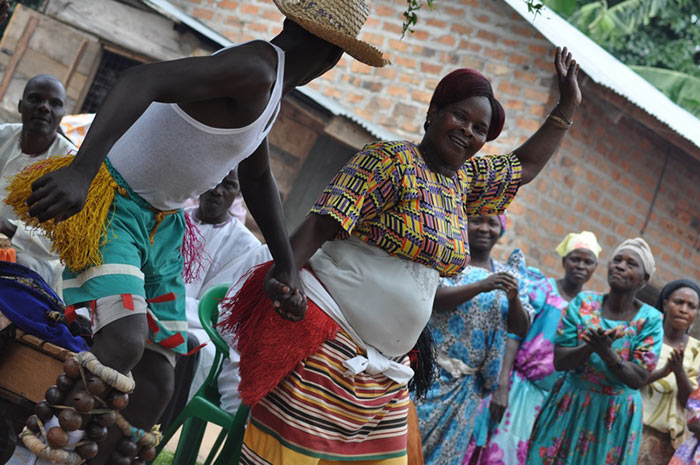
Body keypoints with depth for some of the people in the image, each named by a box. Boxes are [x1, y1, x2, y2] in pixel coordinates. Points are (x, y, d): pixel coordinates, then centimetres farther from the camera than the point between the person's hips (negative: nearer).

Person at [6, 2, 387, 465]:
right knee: (125, 342, -30)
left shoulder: (270, 86, 10)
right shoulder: (254, 69, -22)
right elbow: (141, 80, -36)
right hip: (111, 201, -9)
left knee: (155, 382, 2)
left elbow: (257, 179, 23)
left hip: (162, 225, 9)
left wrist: (287, 265, 19)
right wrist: (82, 170, -49)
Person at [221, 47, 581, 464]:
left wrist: (567, 108, 30)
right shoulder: (392, 159, -7)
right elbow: (324, 222, -16)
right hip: (327, 347, -8)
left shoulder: (465, 180, 16)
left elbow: (526, 164, 33)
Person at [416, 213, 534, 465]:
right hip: (430, 369, -4)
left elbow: (520, 329, 7)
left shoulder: (509, 274, 12)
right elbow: (434, 298, -16)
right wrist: (482, 286, -25)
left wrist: (514, 298, -12)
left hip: (466, 384, 4)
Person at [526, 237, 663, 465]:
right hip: (569, 405, 1)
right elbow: (559, 361, -7)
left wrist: (607, 353, -28)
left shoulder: (650, 319, -7)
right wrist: (590, 347, -26)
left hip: (617, 414, -1)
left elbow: (639, 379, -12)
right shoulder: (584, 303, -4)